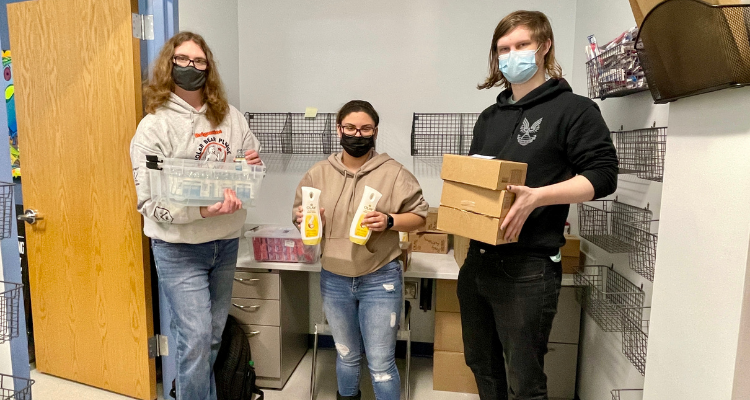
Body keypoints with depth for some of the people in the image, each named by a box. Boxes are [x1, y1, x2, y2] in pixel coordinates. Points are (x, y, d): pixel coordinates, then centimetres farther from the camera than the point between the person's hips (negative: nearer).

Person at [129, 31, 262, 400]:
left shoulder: (230, 117, 4)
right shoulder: (154, 126, -9)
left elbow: (252, 170, 15)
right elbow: (150, 201, -14)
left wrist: (252, 165, -9)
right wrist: (203, 210, -27)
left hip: (226, 242, 5)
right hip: (180, 249, -4)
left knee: (214, 336, 17)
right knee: (195, 338, -4)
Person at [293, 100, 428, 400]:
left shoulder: (394, 173, -9)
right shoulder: (319, 173, 1)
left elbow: (419, 216, -4)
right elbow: (298, 212, 10)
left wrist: (389, 222, -22)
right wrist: (303, 219, -13)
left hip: (380, 280, -3)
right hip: (333, 280, 4)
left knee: (381, 364, 6)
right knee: (346, 356, 22)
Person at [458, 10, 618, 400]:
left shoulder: (572, 109, -4)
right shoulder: (489, 117, 16)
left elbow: (603, 174, -12)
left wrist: (536, 196, -25)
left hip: (527, 266, -6)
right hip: (478, 259, 7)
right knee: (481, 364, 21)